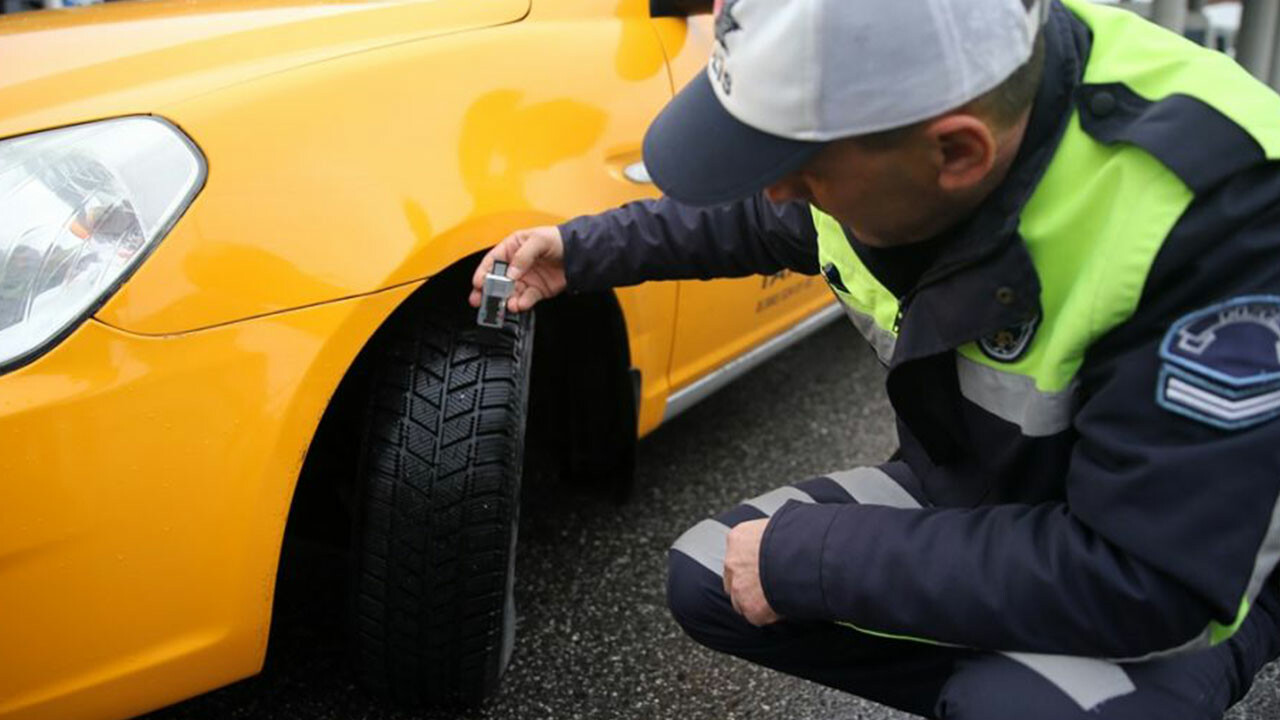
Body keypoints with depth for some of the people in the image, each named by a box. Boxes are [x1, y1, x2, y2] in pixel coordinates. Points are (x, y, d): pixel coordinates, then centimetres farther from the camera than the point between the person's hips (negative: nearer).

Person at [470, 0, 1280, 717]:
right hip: (958, 491, 6)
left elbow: (1147, 576, -35)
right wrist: (584, 249, 2)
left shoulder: (1212, 210, -35)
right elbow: (755, 221, 9)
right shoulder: (876, 110, -16)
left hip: (1183, 572, -5)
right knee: (707, 580, -2)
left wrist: (806, 554, -30)